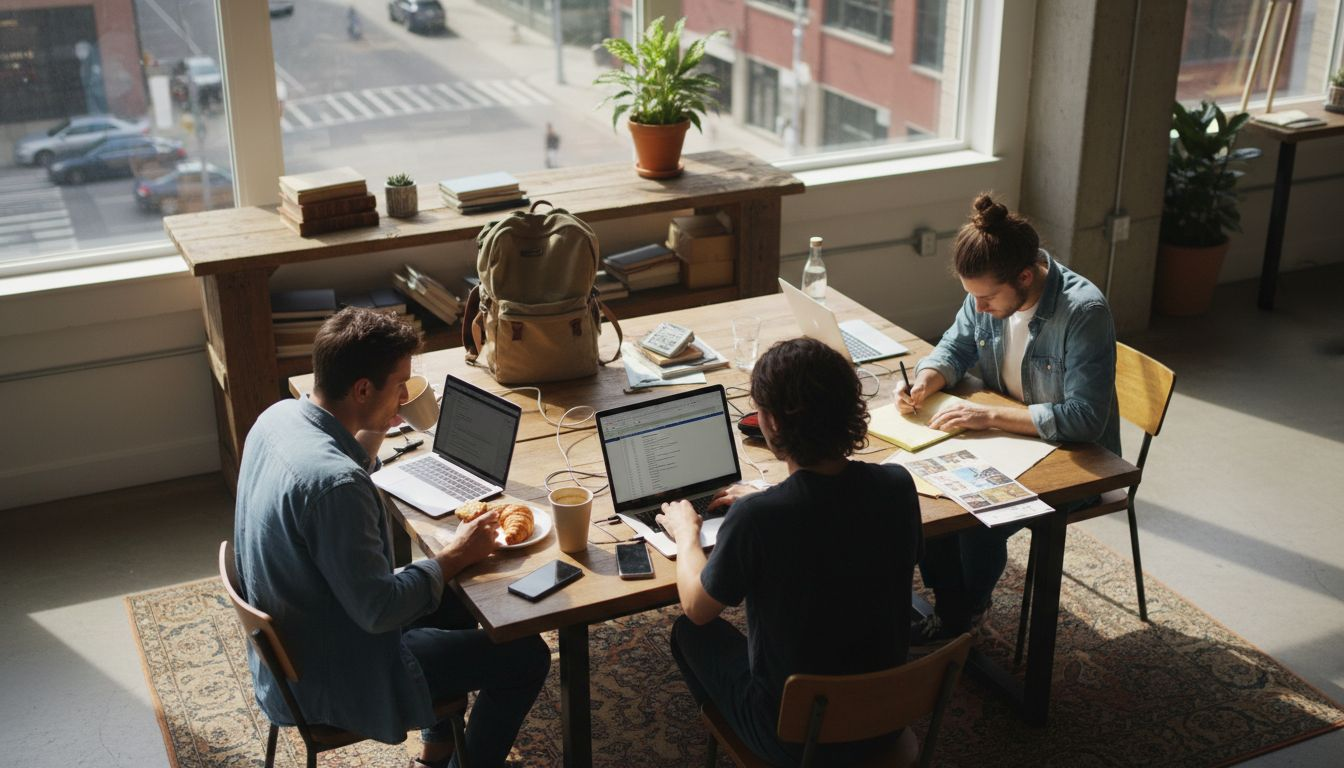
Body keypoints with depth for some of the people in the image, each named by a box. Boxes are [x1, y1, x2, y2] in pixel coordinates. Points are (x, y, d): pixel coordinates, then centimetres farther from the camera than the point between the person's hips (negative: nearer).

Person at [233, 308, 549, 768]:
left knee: (462, 604, 25)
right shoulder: (332, 481, -36)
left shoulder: (280, 416, -7)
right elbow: (378, 610, -30)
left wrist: (374, 430, -1)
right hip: (329, 678, -9)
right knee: (525, 657, -1)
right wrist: (455, 556, -18)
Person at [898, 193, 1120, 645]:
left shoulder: (1084, 312, -29)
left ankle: (964, 617, 4)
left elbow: (1084, 419, -32)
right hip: (1006, 443, 7)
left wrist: (991, 416, -33)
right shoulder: (989, 290, -9)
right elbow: (956, 348, 8)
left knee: (977, 522, -25)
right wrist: (925, 381, -14)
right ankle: (948, 607, 3)